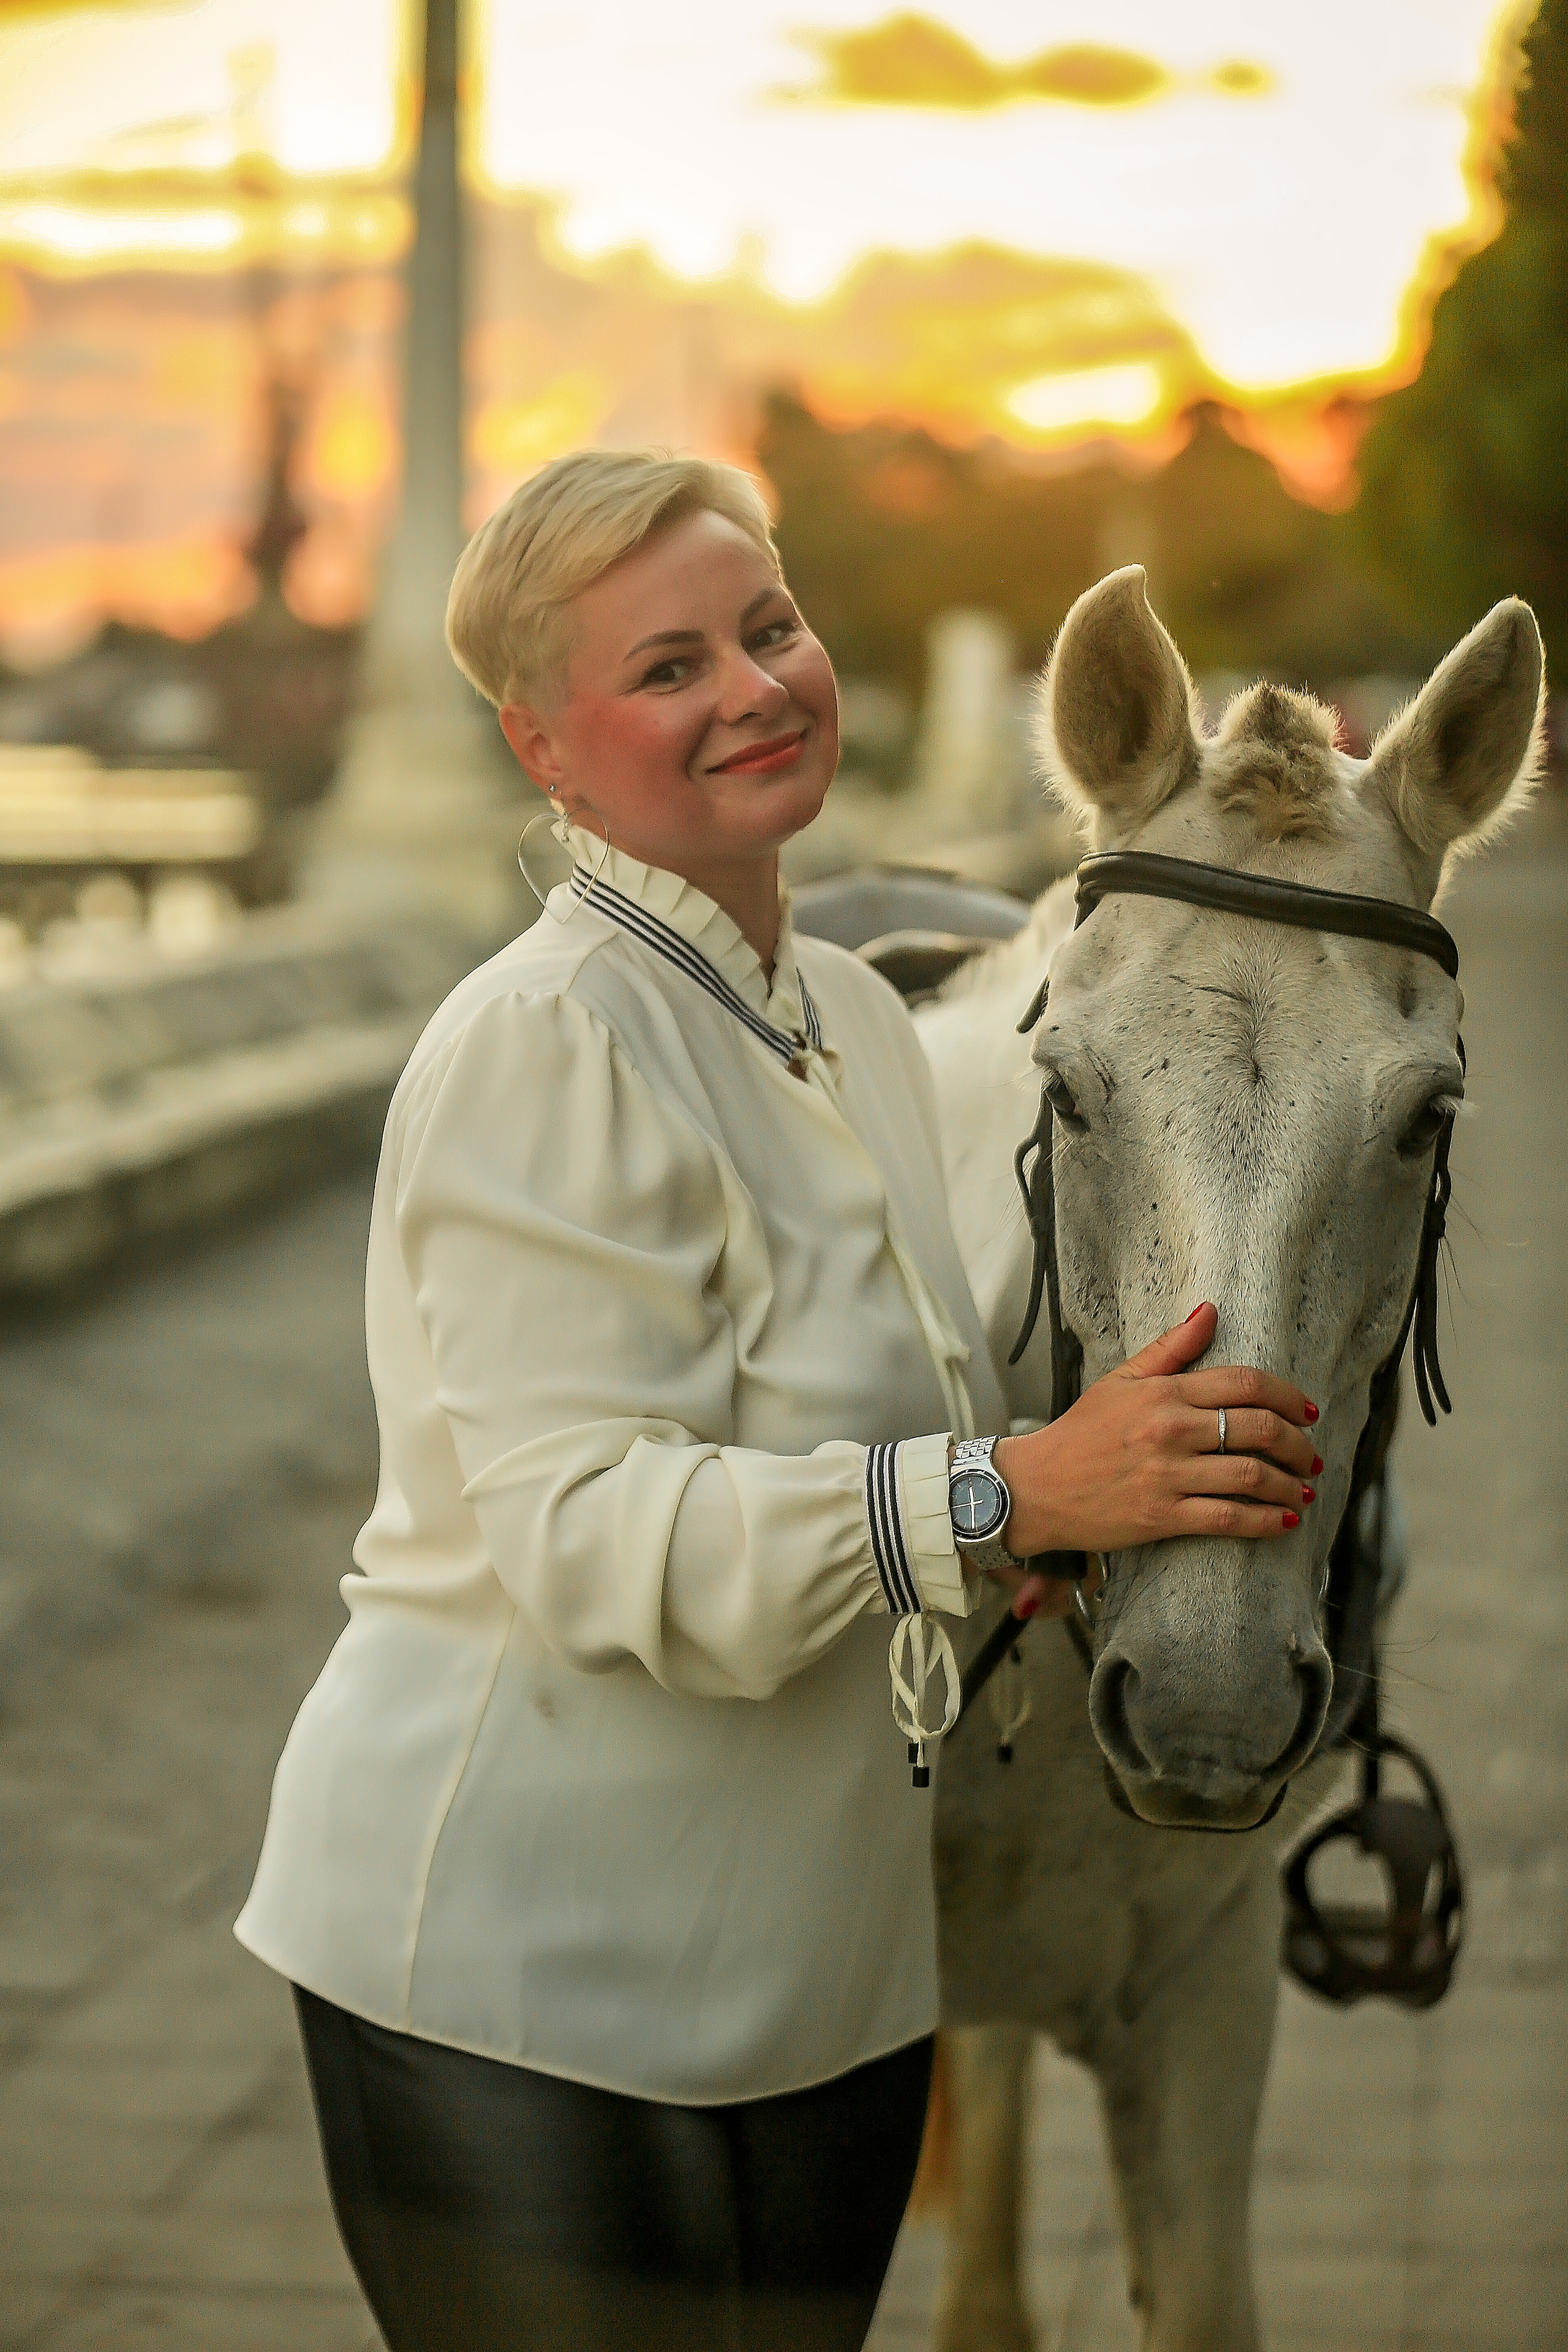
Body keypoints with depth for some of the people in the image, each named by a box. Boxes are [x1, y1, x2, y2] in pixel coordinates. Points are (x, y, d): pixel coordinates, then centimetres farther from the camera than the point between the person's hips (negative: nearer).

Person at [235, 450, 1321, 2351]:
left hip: (819, 1962, 8)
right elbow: (587, 1530, -26)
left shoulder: (856, 1018, 9)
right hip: (522, 1970, -8)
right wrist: (1009, 1492, -33)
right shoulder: (539, 1048, -18)